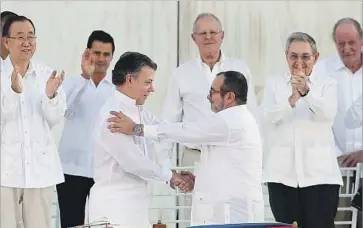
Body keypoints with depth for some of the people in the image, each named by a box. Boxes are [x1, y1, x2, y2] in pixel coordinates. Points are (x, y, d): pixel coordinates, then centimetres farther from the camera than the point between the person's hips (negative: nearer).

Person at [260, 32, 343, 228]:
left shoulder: (327, 84, 7)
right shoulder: (274, 83, 11)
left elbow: (328, 113, -12)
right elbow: (269, 116, -6)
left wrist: (306, 92, -30)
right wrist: (292, 98, -25)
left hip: (318, 174, -1)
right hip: (282, 174, 2)